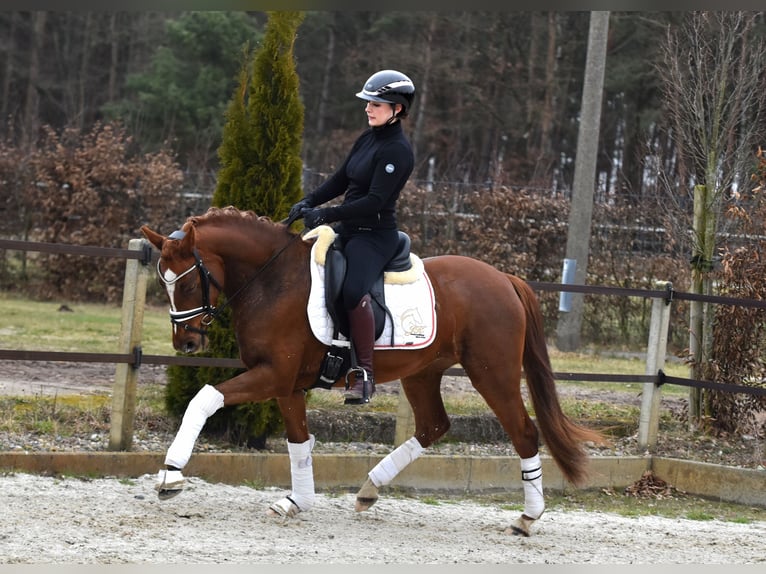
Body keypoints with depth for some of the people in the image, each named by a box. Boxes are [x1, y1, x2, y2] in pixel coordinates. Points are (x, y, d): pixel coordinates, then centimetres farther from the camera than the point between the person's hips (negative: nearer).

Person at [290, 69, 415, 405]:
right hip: (348, 229, 10)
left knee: (353, 290, -33)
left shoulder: (397, 150, -16)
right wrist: (308, 203, -1)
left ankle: (364, 373, -26)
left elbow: (374, 201, -22)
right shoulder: (368, 139, 12)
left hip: (374, 235, -10)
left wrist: (326, 215, -24)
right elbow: (341, 180, 15)